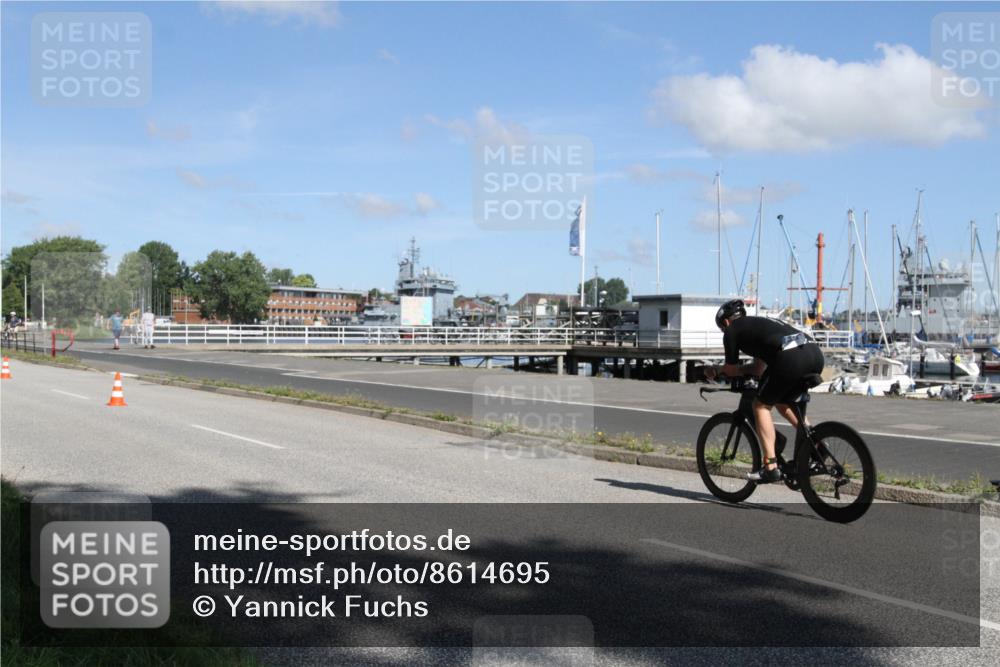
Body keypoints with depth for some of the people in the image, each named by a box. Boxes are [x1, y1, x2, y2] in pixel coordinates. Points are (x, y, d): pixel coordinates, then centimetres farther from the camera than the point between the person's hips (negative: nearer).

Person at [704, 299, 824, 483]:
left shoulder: (732, 330, 15)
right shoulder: (759, 323, 37)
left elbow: (731, 370, 19)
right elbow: (759, 369, 40)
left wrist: (716, 370, 40)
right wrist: (724, 370, 45)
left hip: (790, 358, -8)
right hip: (816, 353, 8)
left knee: (761, 406, 9)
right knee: (783, 403, 28)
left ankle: (771, 466, 2)